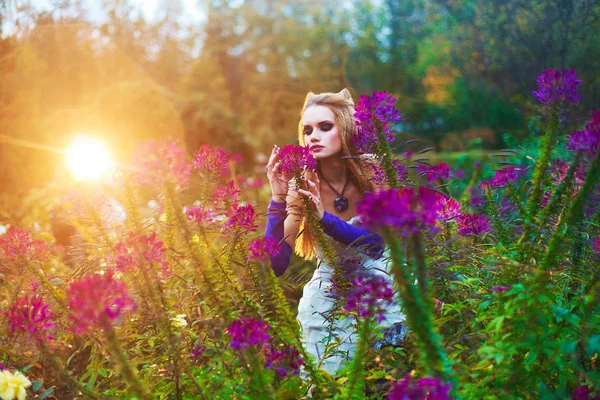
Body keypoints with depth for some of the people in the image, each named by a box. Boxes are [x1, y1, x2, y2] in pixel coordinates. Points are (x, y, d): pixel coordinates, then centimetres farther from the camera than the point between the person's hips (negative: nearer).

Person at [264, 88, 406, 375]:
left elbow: (379, 242, -22)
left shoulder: (376, 175, -12)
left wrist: (324, 217, -35)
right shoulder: (302, 188, -11)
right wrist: (278, 201, -27)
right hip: (326, 306, 1)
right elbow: (275, 266, -16)